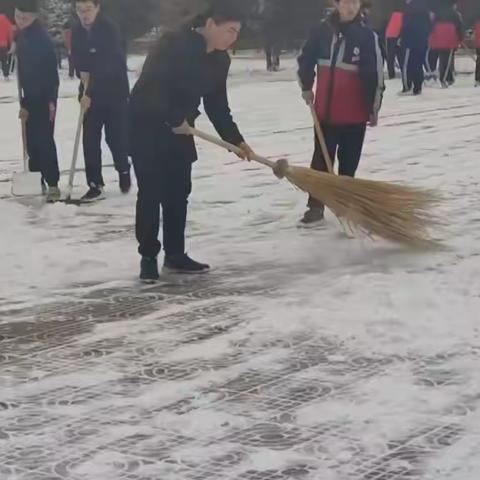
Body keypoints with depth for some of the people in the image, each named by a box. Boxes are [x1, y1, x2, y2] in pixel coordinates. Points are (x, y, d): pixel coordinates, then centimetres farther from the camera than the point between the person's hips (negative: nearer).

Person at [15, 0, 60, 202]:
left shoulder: (40, 38, -21)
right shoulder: (22, 34, 9)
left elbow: (38, 74, -23)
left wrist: (26, 104, -23)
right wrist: (25, 101, 13)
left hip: (44, 97, -9)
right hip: (32, 96, 9)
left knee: (43, 140, -9)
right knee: (32, 140, 14)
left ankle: (53, 184, -6)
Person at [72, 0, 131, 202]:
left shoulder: (109, 29, -20)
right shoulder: (76, 31, -1)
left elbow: (108, 66, -26)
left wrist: (90, 93, -29)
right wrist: (82, 71, -8)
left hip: (115, 91, -5)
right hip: (90, 91, 5)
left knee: (116, 138, 3)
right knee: (90, 140, -2)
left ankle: (124, 171, 31)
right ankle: (95, 185, 2)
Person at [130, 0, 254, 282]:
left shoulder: (220, 60, -1)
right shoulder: (174, 45, -24)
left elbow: (217, 105, 6)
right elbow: (150, 88, -26)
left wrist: (236, 140, 1)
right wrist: (176, 118, -22)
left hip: (179, 129, 7)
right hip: (147, 125, -7)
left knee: (178, 192, 8)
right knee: (151, 192, -6)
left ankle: (175, 255, 17)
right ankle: (148, 258, 2)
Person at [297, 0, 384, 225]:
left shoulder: (367, 36, -8)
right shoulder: (322, 31, -2)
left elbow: (375, 73, -6)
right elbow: (306, 59, 13)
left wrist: (374, 108, -5)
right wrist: (306, 86, 12)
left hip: (355, 113, -2)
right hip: (325, 110, 2)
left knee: (348, 163, 8)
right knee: (321, 160, 8)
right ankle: (316, 206, 15)